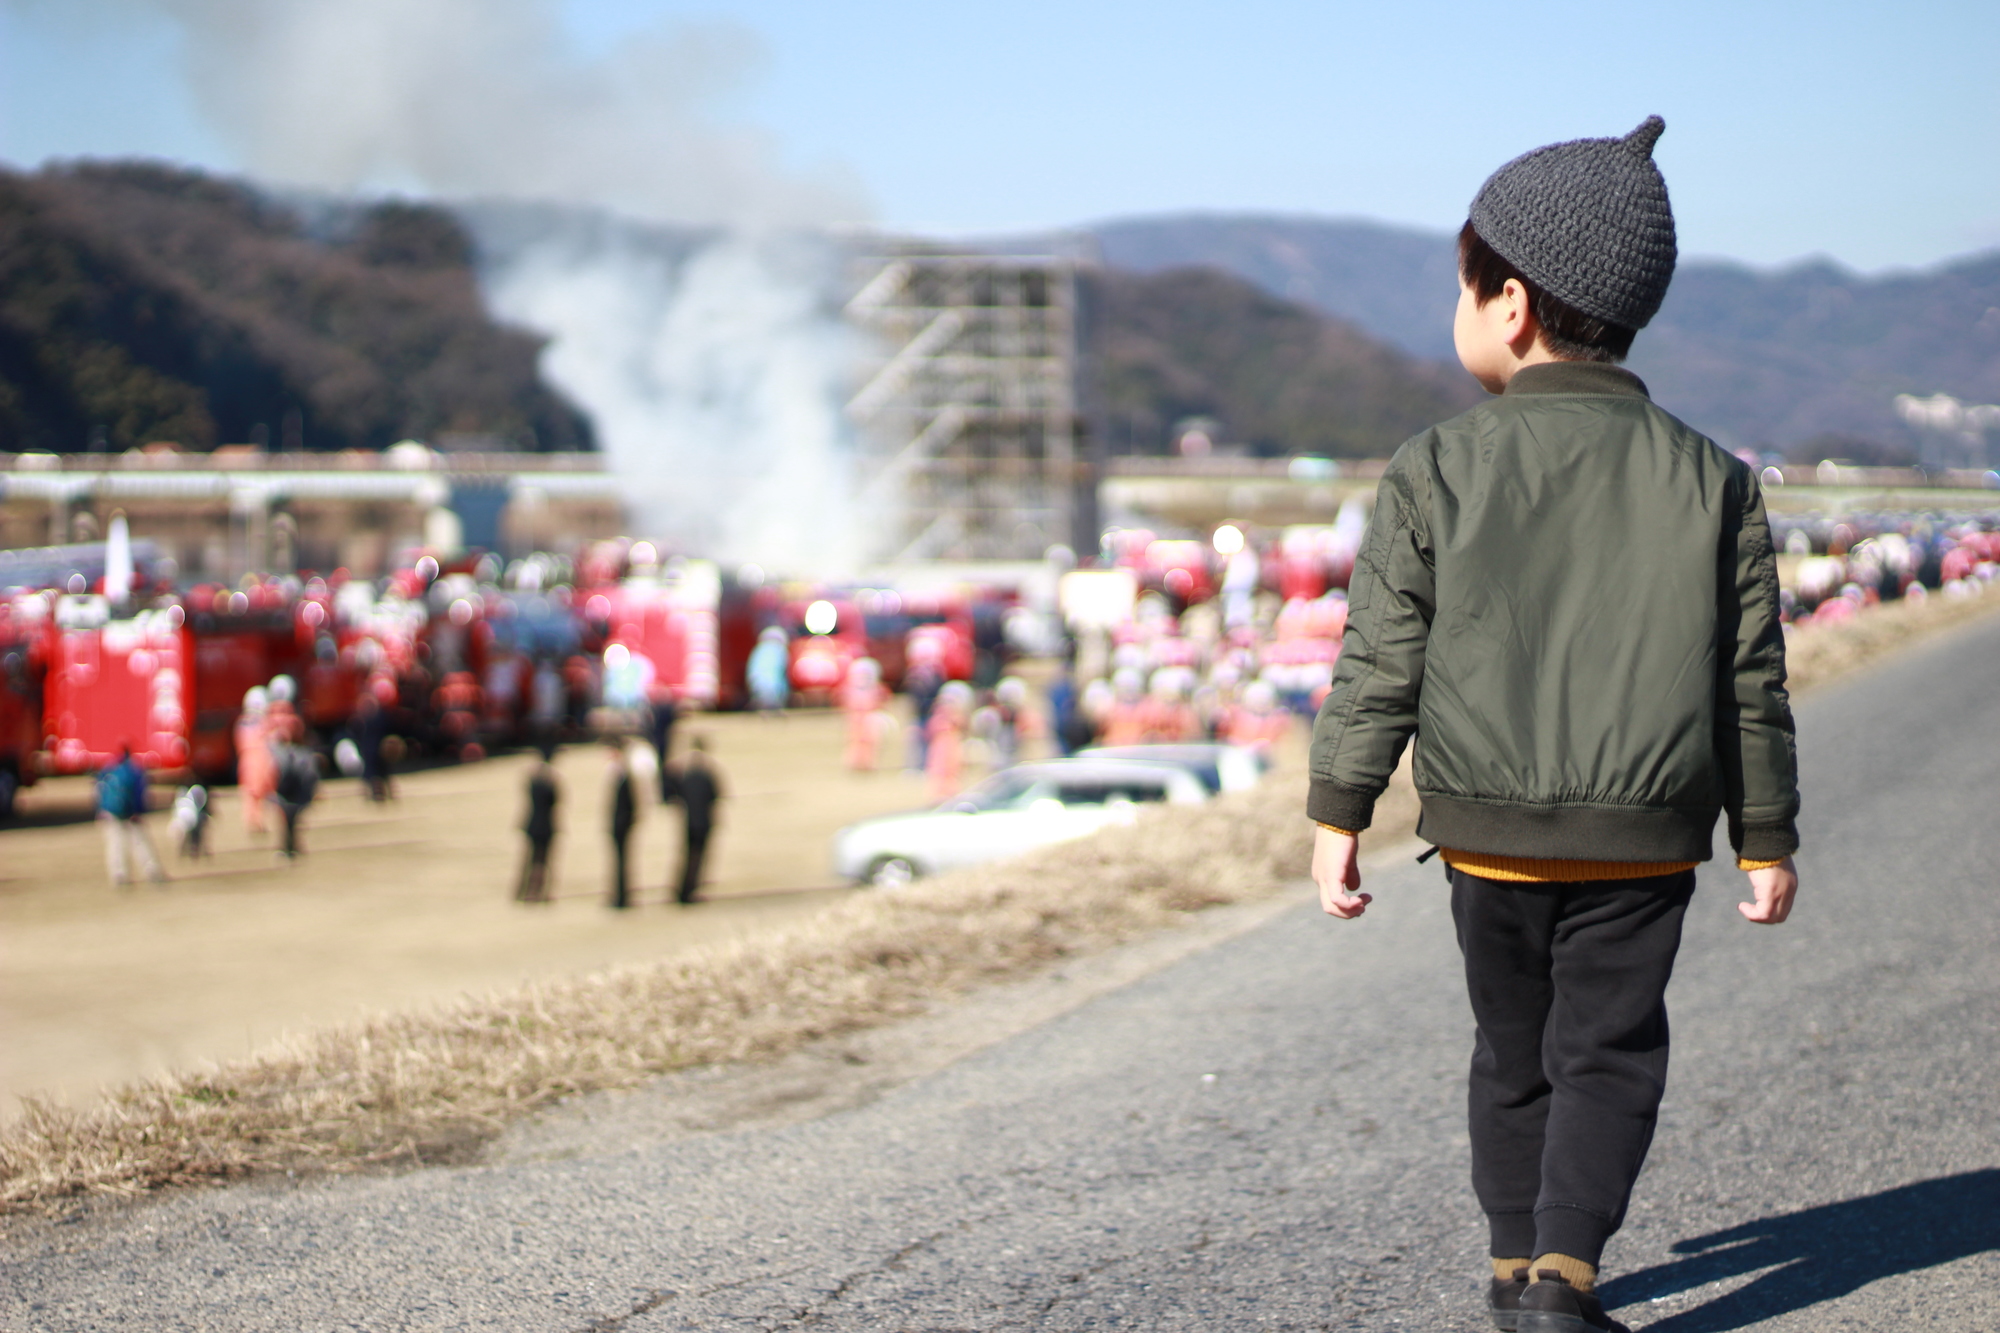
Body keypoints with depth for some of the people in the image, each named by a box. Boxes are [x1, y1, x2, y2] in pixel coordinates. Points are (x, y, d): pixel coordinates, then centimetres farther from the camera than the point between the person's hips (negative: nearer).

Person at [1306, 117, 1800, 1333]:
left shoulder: (1435, 475, -5)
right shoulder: (1713, 483, 0)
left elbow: (1379, 668, -4)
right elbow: (1753, 685, 3)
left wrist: (1338, 817, 4)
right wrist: (1767, 840, 11)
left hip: (1490, 833, 0)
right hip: (1647, 837, 0)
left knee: (1514, 1051, 16)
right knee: (1608, 1053, 7)